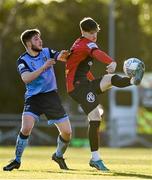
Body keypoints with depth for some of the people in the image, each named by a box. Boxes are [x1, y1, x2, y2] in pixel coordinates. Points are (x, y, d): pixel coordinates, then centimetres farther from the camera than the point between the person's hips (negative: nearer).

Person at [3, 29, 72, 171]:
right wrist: (44, 67, -27)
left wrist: (61, 56, -34)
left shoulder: (47, 52, 4)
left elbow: (63, 57, -10)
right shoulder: (22, 60, -5)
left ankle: (58, 156, 29)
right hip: (33, 98, -3)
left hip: (51, 95, 3)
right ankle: (17, 160, -5)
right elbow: (26, 78, -22)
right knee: (26, 128, -24)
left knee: (67, 132, 1)